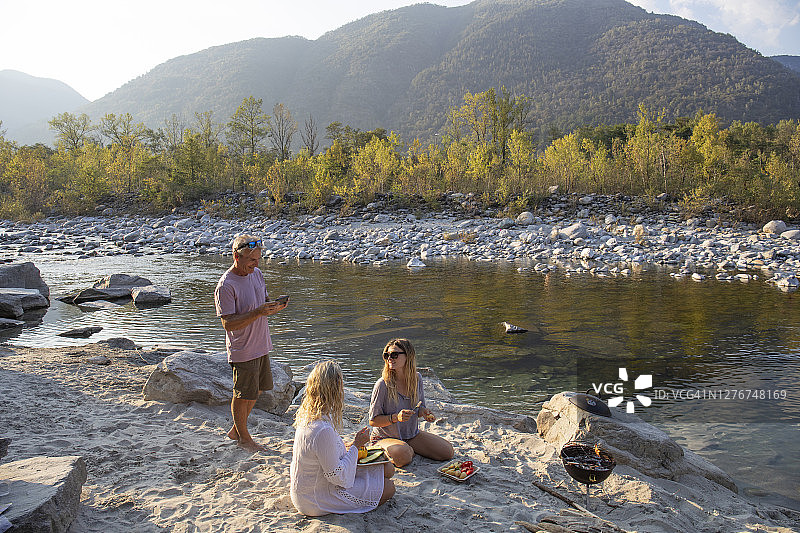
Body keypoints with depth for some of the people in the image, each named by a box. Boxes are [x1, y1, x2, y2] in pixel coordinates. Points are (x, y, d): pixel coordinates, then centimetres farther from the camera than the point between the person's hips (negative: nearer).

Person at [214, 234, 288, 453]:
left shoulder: (256, 273, 4)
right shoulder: (225, 286, -21)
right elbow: (228, 323, -23)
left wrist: (275, 307, -8)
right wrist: (258, 312, -32)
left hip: (261, 345, 8)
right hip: (242, 350, -8)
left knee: (257, 389, 19)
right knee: (243, 395, 7)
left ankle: (236, 429, 38)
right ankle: (243, 437, 29)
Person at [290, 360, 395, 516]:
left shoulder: (306, 416, -3)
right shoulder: (323, 430, -34)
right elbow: (338, 477, -25)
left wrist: (348, 448, 4)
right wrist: (355, 446, -15)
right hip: (316, 502, -9)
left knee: (387, 468, 5)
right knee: (388, 487, -5)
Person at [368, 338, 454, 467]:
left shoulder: (416, 378, -4)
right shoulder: (382, 385, -21)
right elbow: (373, 421, -15)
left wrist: (423, 412, -12)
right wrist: (396, 417, -31)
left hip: (413, 435, 6)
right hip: (385, 437, -5)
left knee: (447, 452, -6)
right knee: (402, 456, -38)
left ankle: (410, 449, 12)